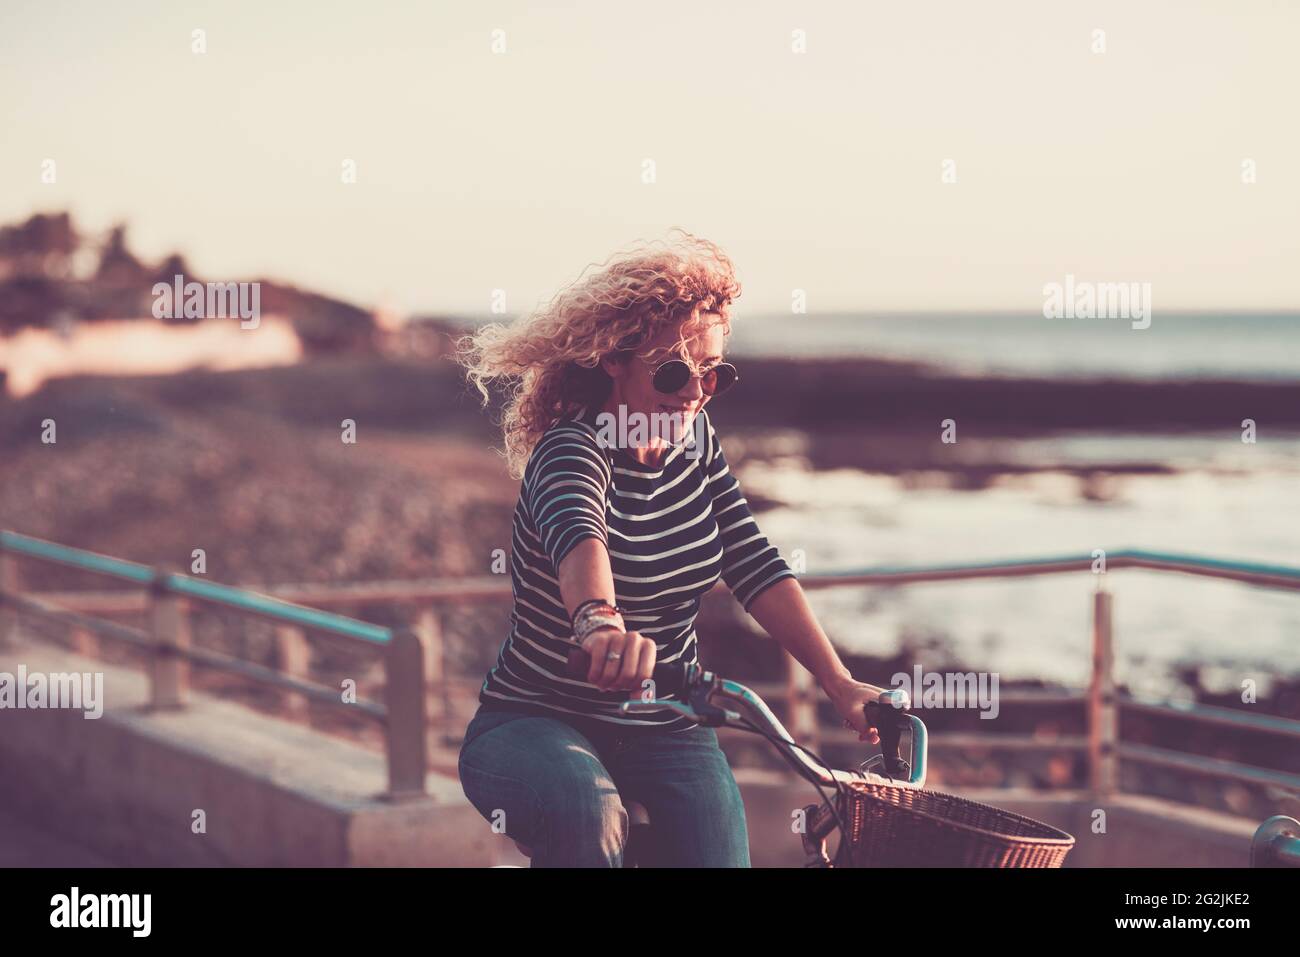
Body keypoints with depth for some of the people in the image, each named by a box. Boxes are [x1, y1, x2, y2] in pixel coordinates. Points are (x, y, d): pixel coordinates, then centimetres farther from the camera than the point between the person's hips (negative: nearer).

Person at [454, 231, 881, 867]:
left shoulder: (693, 441, 2)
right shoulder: (571, 449, -18)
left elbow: (754, 565, -3)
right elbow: (577, 532, -41)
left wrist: (839, 683, -15)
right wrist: (600, 620, -63)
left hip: (664, 733, 5)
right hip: (537, 724, -5)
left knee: (718, 853, -18)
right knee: (587, 813, -36)